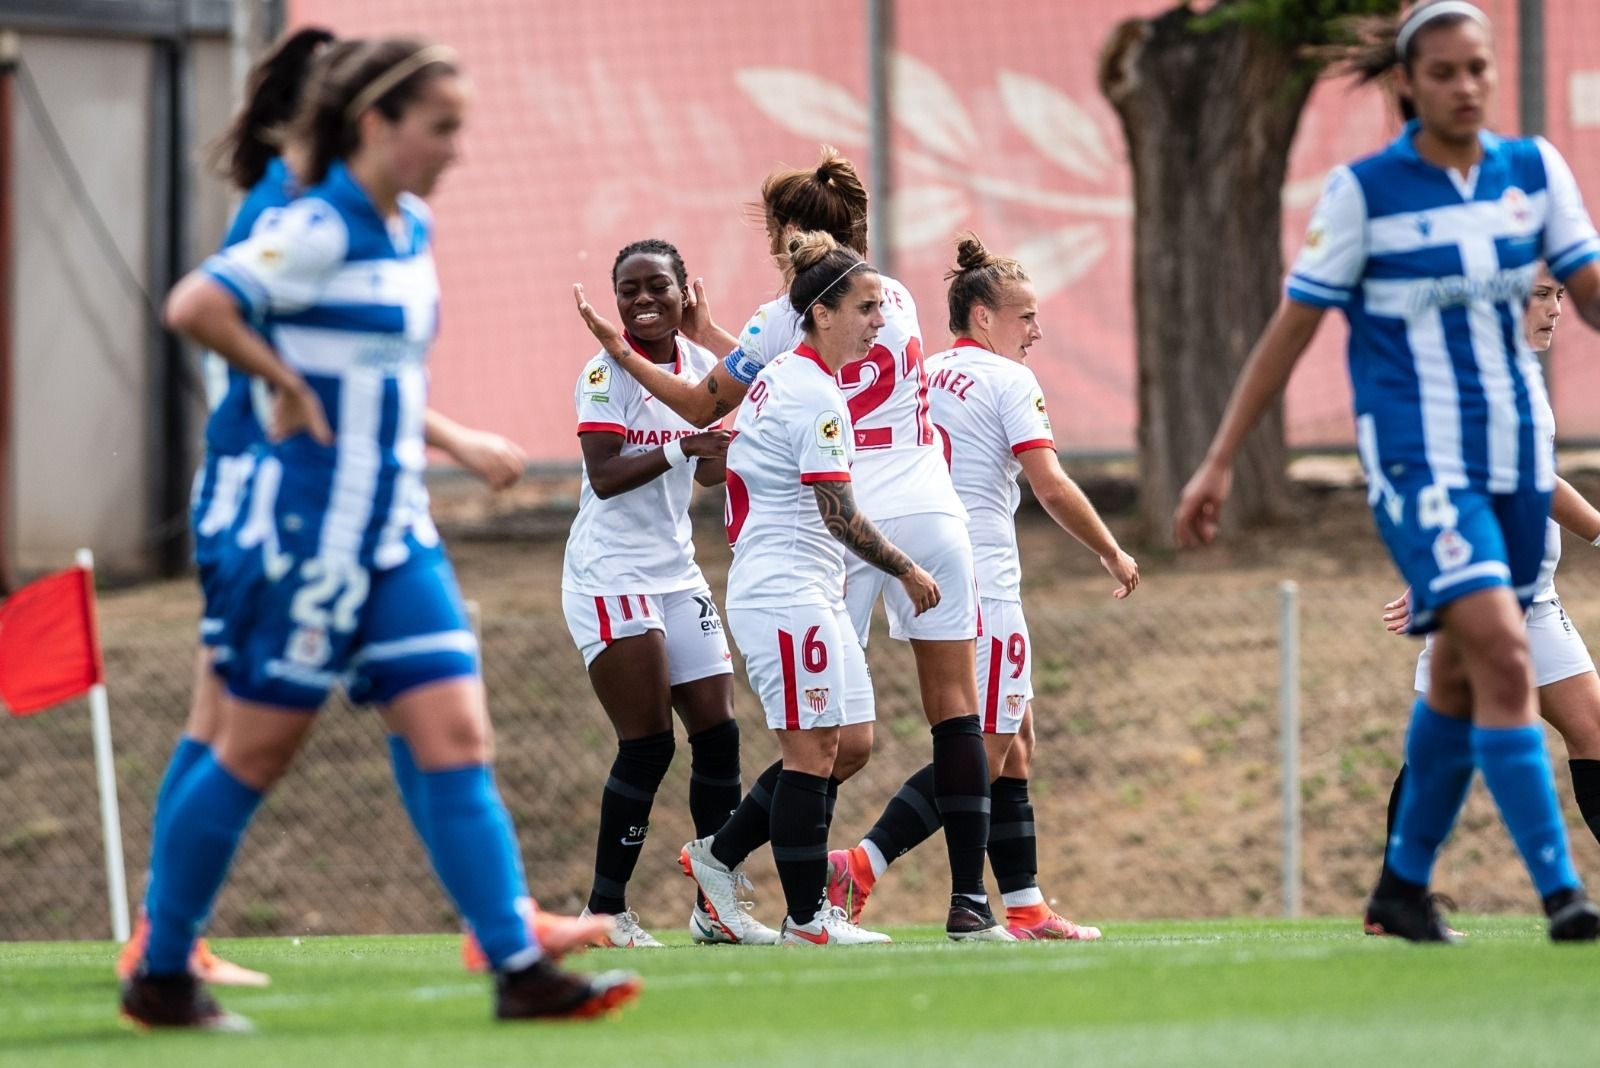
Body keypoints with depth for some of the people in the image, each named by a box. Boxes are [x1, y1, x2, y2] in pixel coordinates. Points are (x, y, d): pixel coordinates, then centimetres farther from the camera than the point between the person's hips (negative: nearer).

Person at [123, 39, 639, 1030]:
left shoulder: (413, 232, 11)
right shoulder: (317, 231, -15)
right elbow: (194, 306, -27)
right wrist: (289, 387, -17)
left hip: (397, 537, 8)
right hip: (311, 531, -8)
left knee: (457, 738, -1)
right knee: (255, 754, 1)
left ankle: (520, 968, -5)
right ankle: (160, 976, 13)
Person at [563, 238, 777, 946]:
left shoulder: (700, 367, 8)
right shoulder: (607, 371, -11)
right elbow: (605, 475, -22)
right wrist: (678, 448, -34)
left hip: (676, 570, 7)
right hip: (610, 571, -7)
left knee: (718, 735, 3)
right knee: (648, 742, -12)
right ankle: (606, 910, -3)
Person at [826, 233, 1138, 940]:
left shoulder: (923, 375, 13)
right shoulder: (1009, 380, -8)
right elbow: (1051, 489, -14)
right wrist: (1113, 555, -3)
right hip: (982, 583, -9)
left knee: (1014, 740, 14)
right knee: (982, 755, -7)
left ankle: (1025, 907, 13)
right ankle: (859, 867, -20)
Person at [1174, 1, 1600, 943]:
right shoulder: (1364, 192, -7)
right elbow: (1292, 329, -2)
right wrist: (1219, 464, -2)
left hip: (1517, 455, 5)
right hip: (1418, 457, -5)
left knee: (1463, 677, 13)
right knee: (1502, 656, -20)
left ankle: (1405, 885, 30)